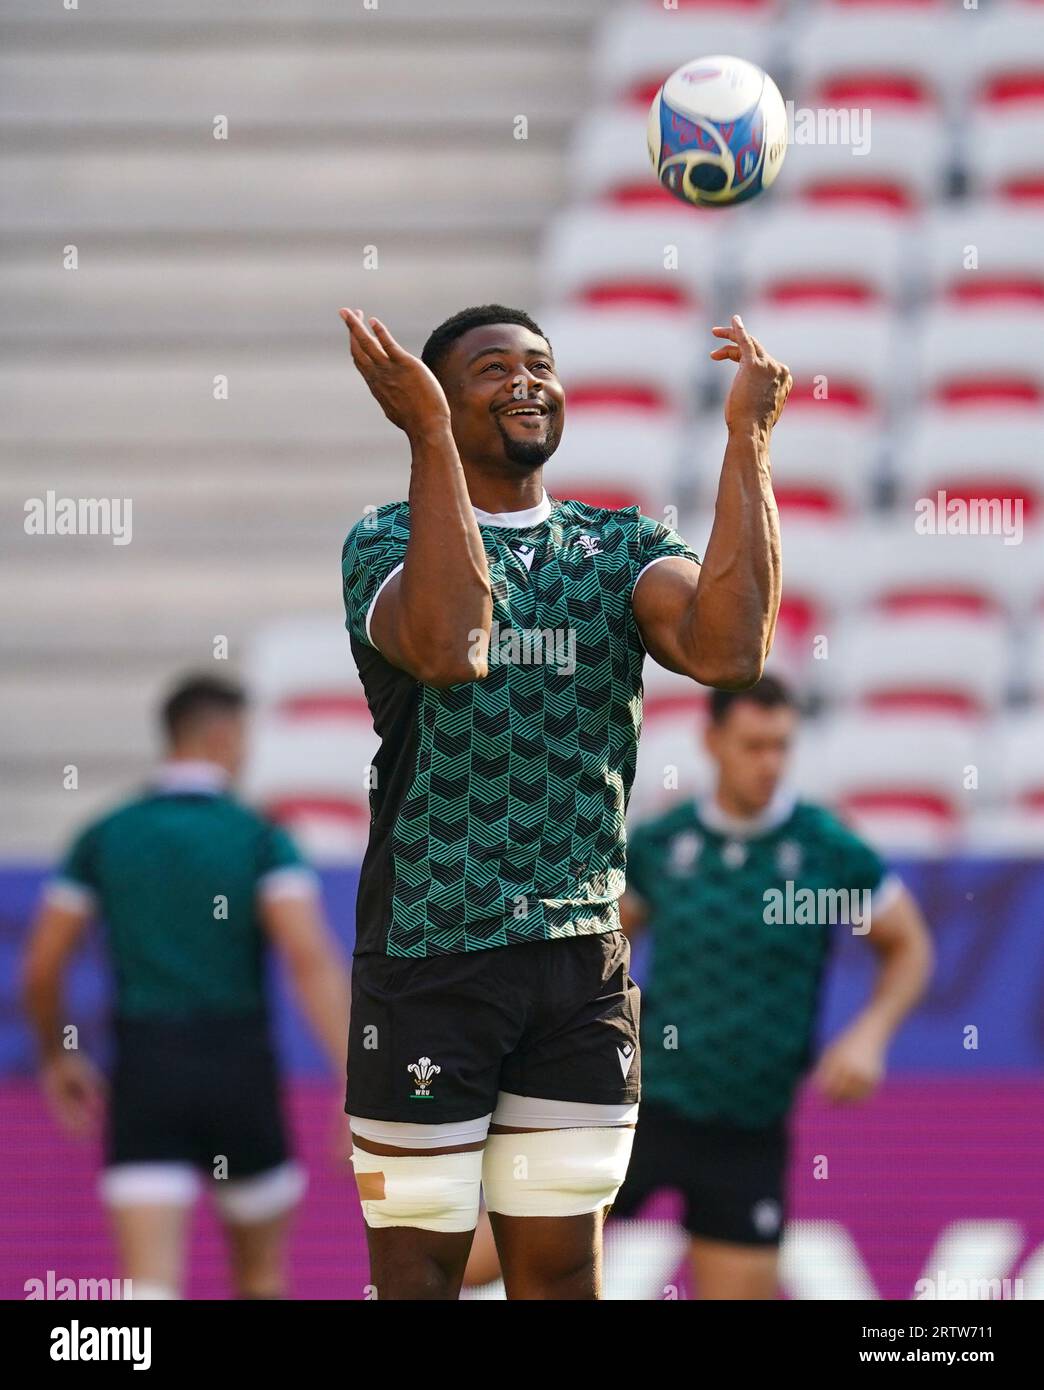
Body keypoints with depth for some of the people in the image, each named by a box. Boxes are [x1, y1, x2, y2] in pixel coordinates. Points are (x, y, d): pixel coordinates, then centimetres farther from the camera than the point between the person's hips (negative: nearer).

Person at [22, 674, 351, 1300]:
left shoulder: (102, 839, 5)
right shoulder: (261, 840, -3)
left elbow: (41, 970, 7)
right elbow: (313, 959, -16)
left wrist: (59, 1057, 25)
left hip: (144, 1073, 1)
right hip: (240, 1068, -1)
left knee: (151, 1283, -9)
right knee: (260, 1272, 19)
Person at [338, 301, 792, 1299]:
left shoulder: (622, 549, 8)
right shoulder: (387, 542, -3)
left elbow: (729, 650, -15)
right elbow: (448, 646, -27)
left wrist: (747, 439, -15)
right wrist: (427, 430, -27)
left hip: (581, 957, 4)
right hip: (427, 956, -4)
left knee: (561, 1272, 8)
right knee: (419, 1271, 0)